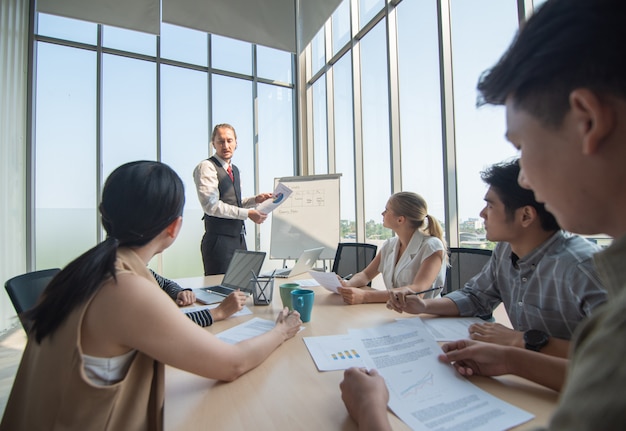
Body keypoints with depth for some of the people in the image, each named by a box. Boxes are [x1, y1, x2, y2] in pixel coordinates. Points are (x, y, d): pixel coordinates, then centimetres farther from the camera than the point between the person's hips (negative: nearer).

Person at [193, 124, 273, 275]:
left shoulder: (234, 169, 18)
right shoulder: (206, 167, -8)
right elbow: (211, 205, -18)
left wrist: (255, 200, 6)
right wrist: (248, 214, -18)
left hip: (239, 238, 8)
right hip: (219, 239, -8)